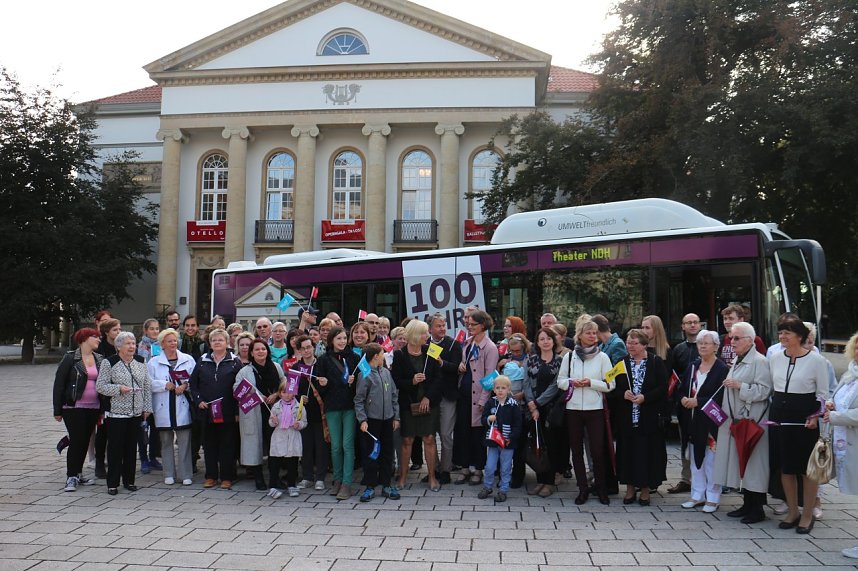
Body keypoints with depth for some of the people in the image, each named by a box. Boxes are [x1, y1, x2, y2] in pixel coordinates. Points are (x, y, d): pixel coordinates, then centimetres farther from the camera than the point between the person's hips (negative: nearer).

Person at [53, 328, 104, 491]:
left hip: (93, 408, 5)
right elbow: (59, 384, -5)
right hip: (74, 408, -5)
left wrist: (103, 409, 8)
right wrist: (58, 410, -8)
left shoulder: (100, 360, 8)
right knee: (76, 440, -6)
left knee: (85, 441, 10)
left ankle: (78, 473, 23)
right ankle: (71, 477, 4)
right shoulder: (70, 358, -6)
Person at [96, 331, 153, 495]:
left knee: (131, 447, 9)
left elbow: (147, 387, 12)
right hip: (116, 413, -4)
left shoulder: (140, 364, 10)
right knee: (115, 448, -1)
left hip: (136, 413, 4)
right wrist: (119, 388, -20)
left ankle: (129, 480, 19)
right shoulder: (109, 363, -4)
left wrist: (147, 408, 7)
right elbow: (100, 386, -8)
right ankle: (113, 483, 8)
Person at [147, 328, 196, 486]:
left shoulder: (188, 359, 7)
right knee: (166, 442, 9)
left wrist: (185, 386, -13)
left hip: (182, 407, 0)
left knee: (184, 441, -1)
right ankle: (169, 474, 18)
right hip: (163, 408, 0)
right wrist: (165, 385, -13)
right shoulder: (153, 362, 5)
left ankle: (186, 474, 5)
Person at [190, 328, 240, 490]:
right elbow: (193, 383, 12)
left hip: (227, 411, -3)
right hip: (207, 411, 3)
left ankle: (227, 477, 10)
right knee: (209, 444, 9)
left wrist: (237, 410, -9)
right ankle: (211, 476, 19)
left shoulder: (234, 362, 0)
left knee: (227, 444, 2)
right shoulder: (203, 361, 10)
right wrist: (198, 400, -3)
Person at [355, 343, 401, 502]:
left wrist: (396, 417, 9)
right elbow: (359, 400, -8)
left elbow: (394, 396, 12)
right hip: (372, 419, -5)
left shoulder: (386, 372, 8)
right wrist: (362, 420, -15)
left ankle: (386, 485, 20)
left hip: (387, 419, 5)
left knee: (387, 452, 10)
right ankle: (370, 487, 11)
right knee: (371, 453, 2)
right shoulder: (364, 375, -9)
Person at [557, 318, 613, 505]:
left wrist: (591, 383, -15)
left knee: (598, 450, -1)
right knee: (576, 450, 8)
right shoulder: (569, 356, 6)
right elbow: (560, 381, 8)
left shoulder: (602, 357, 1)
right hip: (573, 408, 2)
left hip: (595, 409, -2)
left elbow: (610, 385, -2)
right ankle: (583, 489, 19)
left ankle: (602, 489, 15)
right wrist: (571, 382, -11)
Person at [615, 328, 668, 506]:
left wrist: (645, 397, -17)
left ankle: (646, 488, 14)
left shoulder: (656, 362, -1)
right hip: (626, 416, 3)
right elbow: (614, 386, 8)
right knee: (628, 450, 6)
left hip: (649, 417, -2)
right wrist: (623, 394, -12)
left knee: (647, 450, 2)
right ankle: (630, 488, 17)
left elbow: (663, 387, -6)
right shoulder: (622, 362, 7)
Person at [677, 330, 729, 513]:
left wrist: (698, 401, -19)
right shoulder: (692, 367, 11)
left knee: (711, 461, 0)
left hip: (711, 424, -6)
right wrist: (683, 399, -7)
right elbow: (680, 390, 14)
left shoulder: (722, 370, -9)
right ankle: (697, 496, 23)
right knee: (695, 460, 13)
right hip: (693, 423, 7)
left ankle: (712, 498, 11)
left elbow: (722, 397, -17)